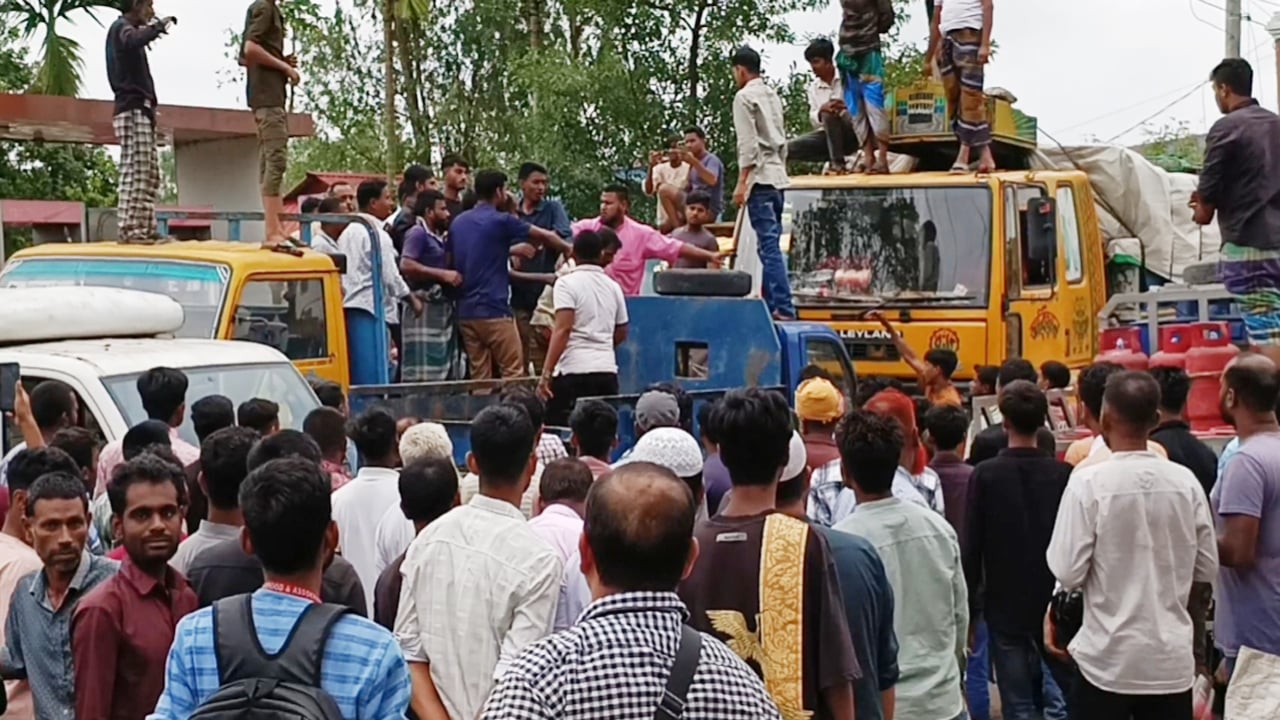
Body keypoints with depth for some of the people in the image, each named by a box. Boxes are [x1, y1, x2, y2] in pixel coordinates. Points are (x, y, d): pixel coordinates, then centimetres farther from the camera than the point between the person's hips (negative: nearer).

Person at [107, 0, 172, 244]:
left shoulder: (126, 29, 24)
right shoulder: (121, 27, -6)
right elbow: (133, 41, -29)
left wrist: (154, 27, 23)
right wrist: (159, 26, -19)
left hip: (140, 110, 10)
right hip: (132, 110, -10)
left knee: (150, 174, 9)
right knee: (134, 172, -15)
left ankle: (145, 229, 9)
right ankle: (129, 230, -18)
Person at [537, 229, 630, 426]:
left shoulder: (567, 283, -3)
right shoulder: (613, 286, 14)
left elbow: (562, 330, -14)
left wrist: (546, 373, -15)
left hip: (574, 370, -5)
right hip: (608, 371, 5)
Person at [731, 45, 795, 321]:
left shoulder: (744, 97, -6)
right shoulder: (772, 95, 19)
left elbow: (748, 143, -13)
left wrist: (742, 182, -13)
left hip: (760, 177, -8)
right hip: (778, 176, 8)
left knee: (769, 245, -12)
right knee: (769, 244, 12)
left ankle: (783, 308, -18)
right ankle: (769, 303, 14)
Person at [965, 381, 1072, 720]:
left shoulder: (986, 475, -8)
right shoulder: (1064, 474, -4)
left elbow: (972, 548, -7)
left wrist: (969, 609, 2)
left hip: (1005, 607, -2)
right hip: (1055, 606, 2)